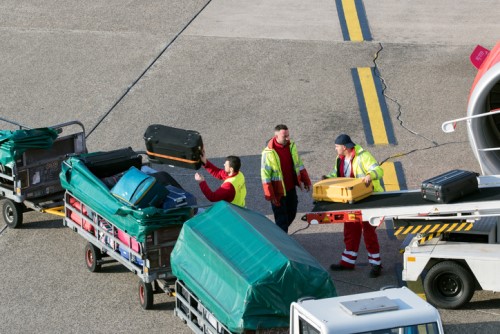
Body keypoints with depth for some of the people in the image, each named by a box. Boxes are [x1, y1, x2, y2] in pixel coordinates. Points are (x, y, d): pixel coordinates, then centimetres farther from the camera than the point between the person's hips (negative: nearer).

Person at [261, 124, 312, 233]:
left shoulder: (291, 146, -2)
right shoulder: (268, 153, -20)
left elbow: (299, 165, 12)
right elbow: (265, 176, -17)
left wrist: (306, 181, 14)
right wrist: (270, 196, -18)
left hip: (291, 189, 6)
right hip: (278, 192, -6)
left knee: (291, 214, 19)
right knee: (282, 219, 0)